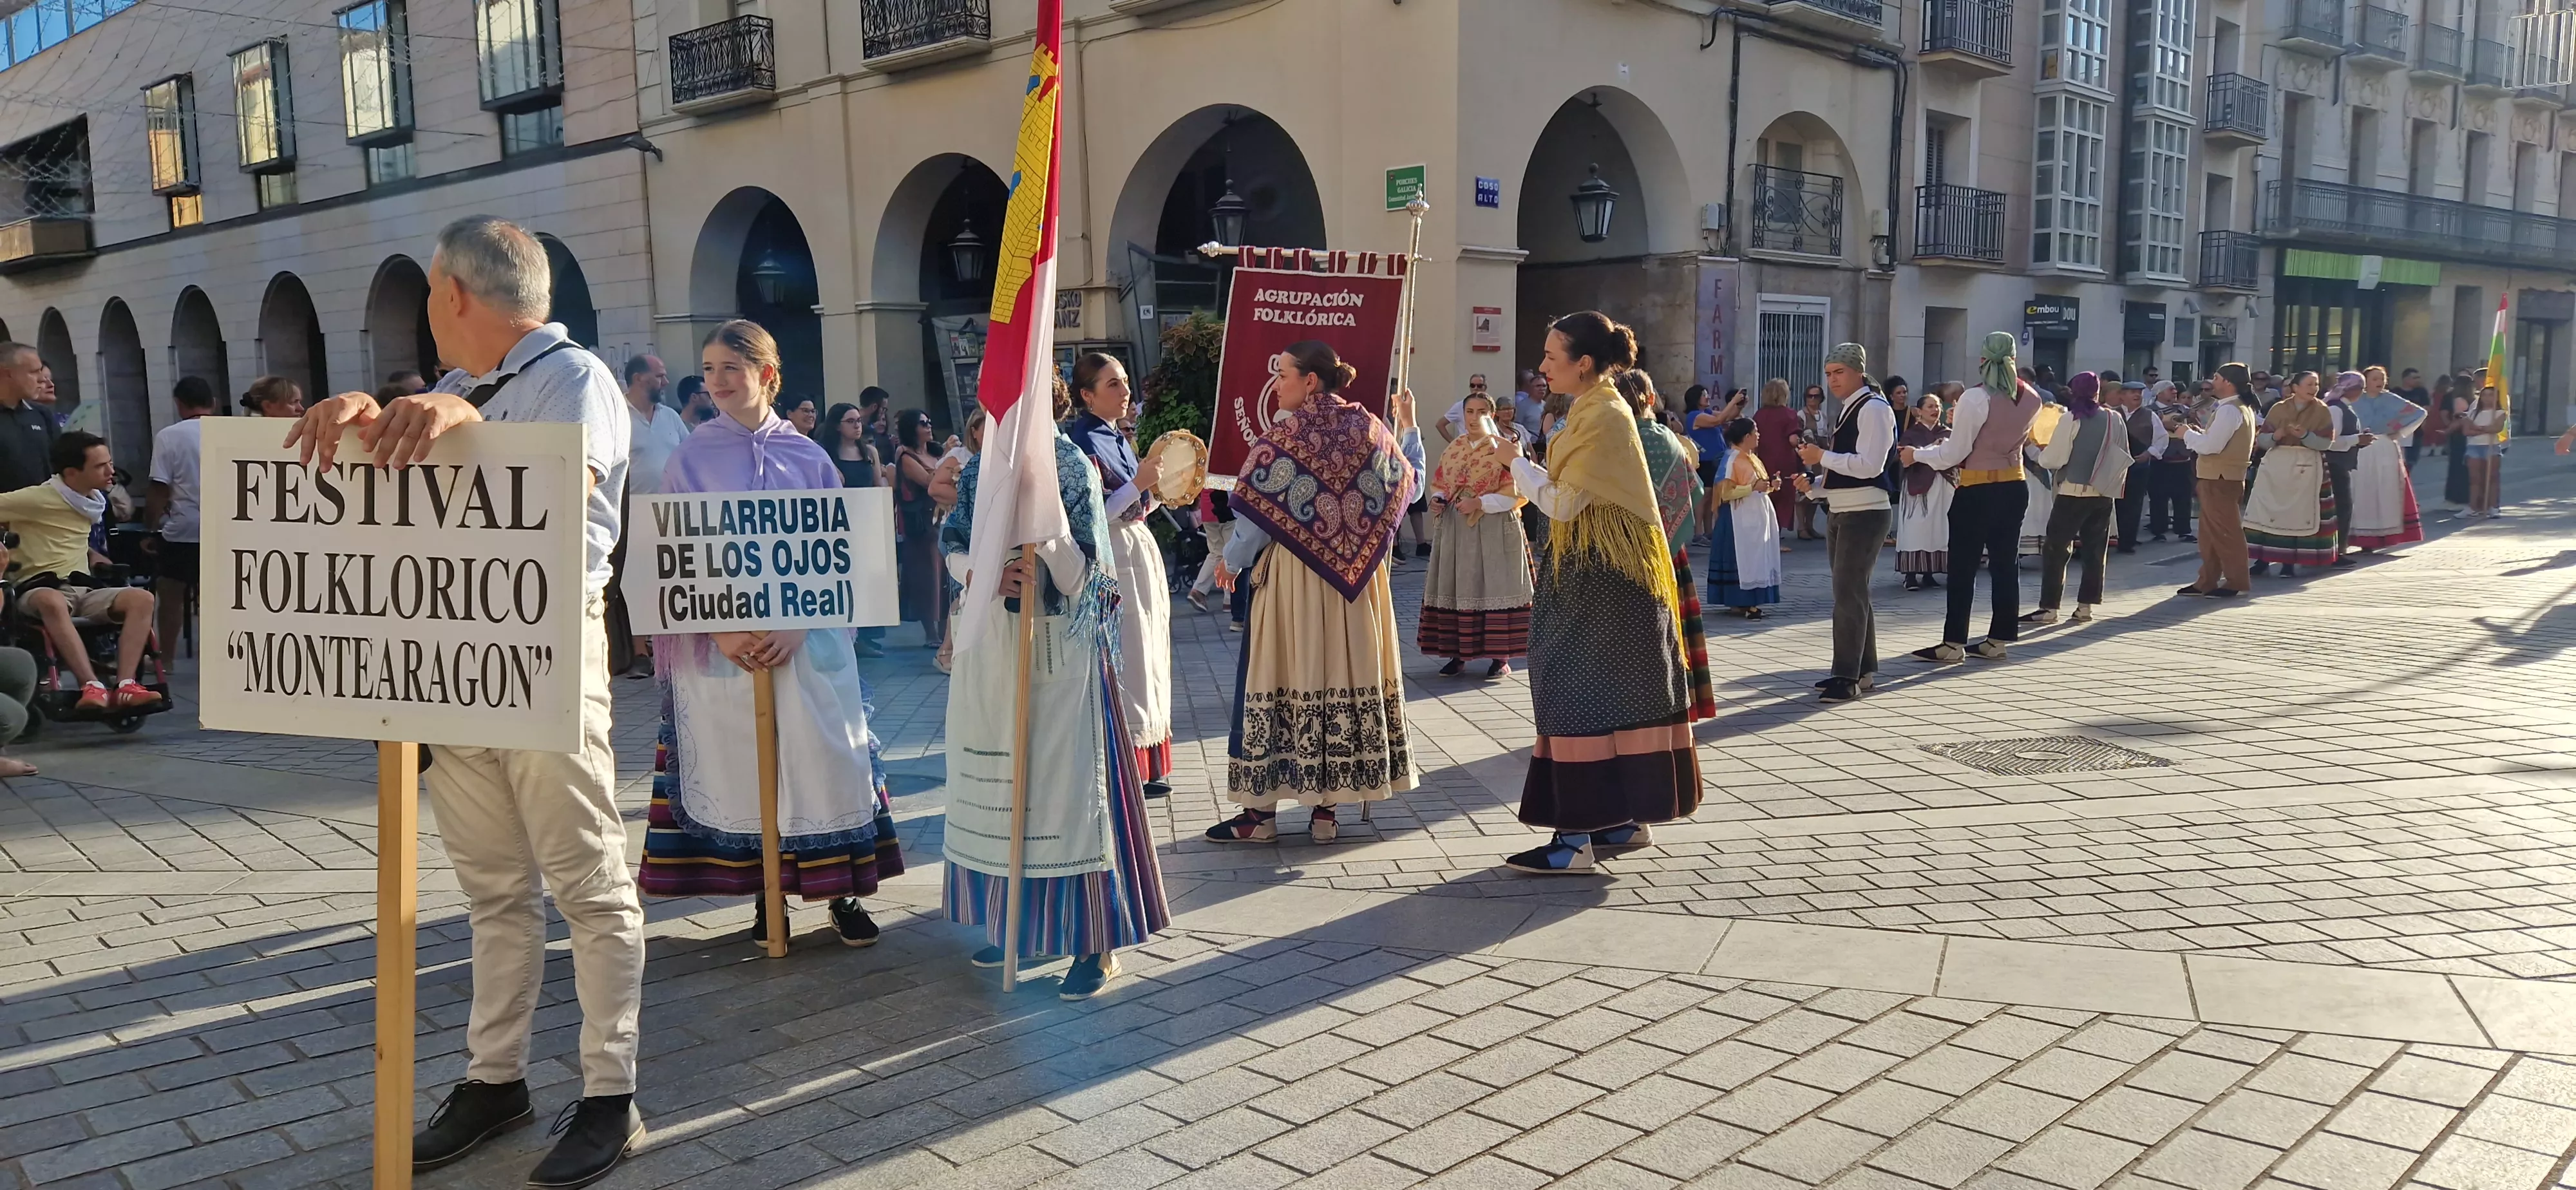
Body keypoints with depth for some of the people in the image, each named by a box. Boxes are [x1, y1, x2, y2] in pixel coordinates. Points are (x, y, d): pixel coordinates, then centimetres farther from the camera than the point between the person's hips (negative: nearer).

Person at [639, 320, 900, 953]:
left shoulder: (808, 457, 4)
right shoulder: (691, 458, 2)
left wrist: (795, 626, -13)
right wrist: (721, 631, -15)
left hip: (807, 642, 0)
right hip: (723, 645, 0)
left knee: (824, 762, 1)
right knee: (740, 767, 5)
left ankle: (842, 892, 12)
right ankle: (765, 895, 17)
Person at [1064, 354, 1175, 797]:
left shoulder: (1118, 439, 15)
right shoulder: (1081, 441, -13)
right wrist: (1138, 484, -23)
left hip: (1141, 550, 9)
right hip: (1112, 562, -9)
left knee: (1146, 663, 11)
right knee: (1122, 665, -6)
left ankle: (1145, 769, 18)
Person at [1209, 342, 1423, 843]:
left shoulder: (1284, 437, -11)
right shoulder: (1370, 431, 2)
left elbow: (1255, 514, -11)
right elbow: (1410, 487, 15)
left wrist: (1232, 562, 6)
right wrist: (1408, 427, 28)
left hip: (1291, 578, -4)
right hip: (1357, 581, 4)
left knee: (1277, 680, 3)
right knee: (1347, 677, 9)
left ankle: (1261, 811, 7)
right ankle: (1327, 810, 13)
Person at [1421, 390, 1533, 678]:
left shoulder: (1504, 448, -5)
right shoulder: (1454, 448, 12)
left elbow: (1514, 494, -10)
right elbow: (1442, 484, 18)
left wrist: (1480, 503, -19)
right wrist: (1438, 500, -3)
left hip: (1494, 530, -5)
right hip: (1455, 529, 5)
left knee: (1494, 587, -4)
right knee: (1457, 587, 6)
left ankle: (1500, 656, 2)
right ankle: (1458, 653, 13)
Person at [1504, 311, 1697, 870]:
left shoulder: (1603, 416, -17)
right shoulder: (1597, 409, 14)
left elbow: (1563, 503, -16)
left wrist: (1515, 463, -4)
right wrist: (1522, 476, 7)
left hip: (1601, 573, -10)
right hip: (1595, 567, 10)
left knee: (1580, 693, -9)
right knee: (1616, 692, 13)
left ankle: (1576, 837, -8)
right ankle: (1627, 819, 21)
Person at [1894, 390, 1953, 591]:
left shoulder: (1947, 434, 14)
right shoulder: (1911, 434, 5)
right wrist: (1931, 449, -17)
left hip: (1943, 486, 3)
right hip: (1918, 485, -3)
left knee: (1938, 528, 1)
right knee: (1915, 529, -8)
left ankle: (1929, 574, 6)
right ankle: (1911, 576, -7)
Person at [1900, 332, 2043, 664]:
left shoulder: (1974, 399, -16)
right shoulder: (2032, 399, 4)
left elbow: (1955, 453, -13)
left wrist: (1916, 455, 2)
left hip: (1977, 491, -6)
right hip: (2014, 487, 6)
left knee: (1963, 566, 0)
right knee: (2006, 564, 10)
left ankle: (1953, 643, 1)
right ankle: (1998, 640, 15)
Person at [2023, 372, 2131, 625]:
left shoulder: (2072, 420, -11)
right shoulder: (2116, 419, 4)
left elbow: (2054, 459, -12)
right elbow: (2124, 458, 9)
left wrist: (2042, 451, 7)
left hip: (2073, 492, -5)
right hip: (2104, 493, 5)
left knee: (2056, 549, 0)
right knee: (2095, 550, 10)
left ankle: (2049, 607, -2)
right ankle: (2086, 605, 10)